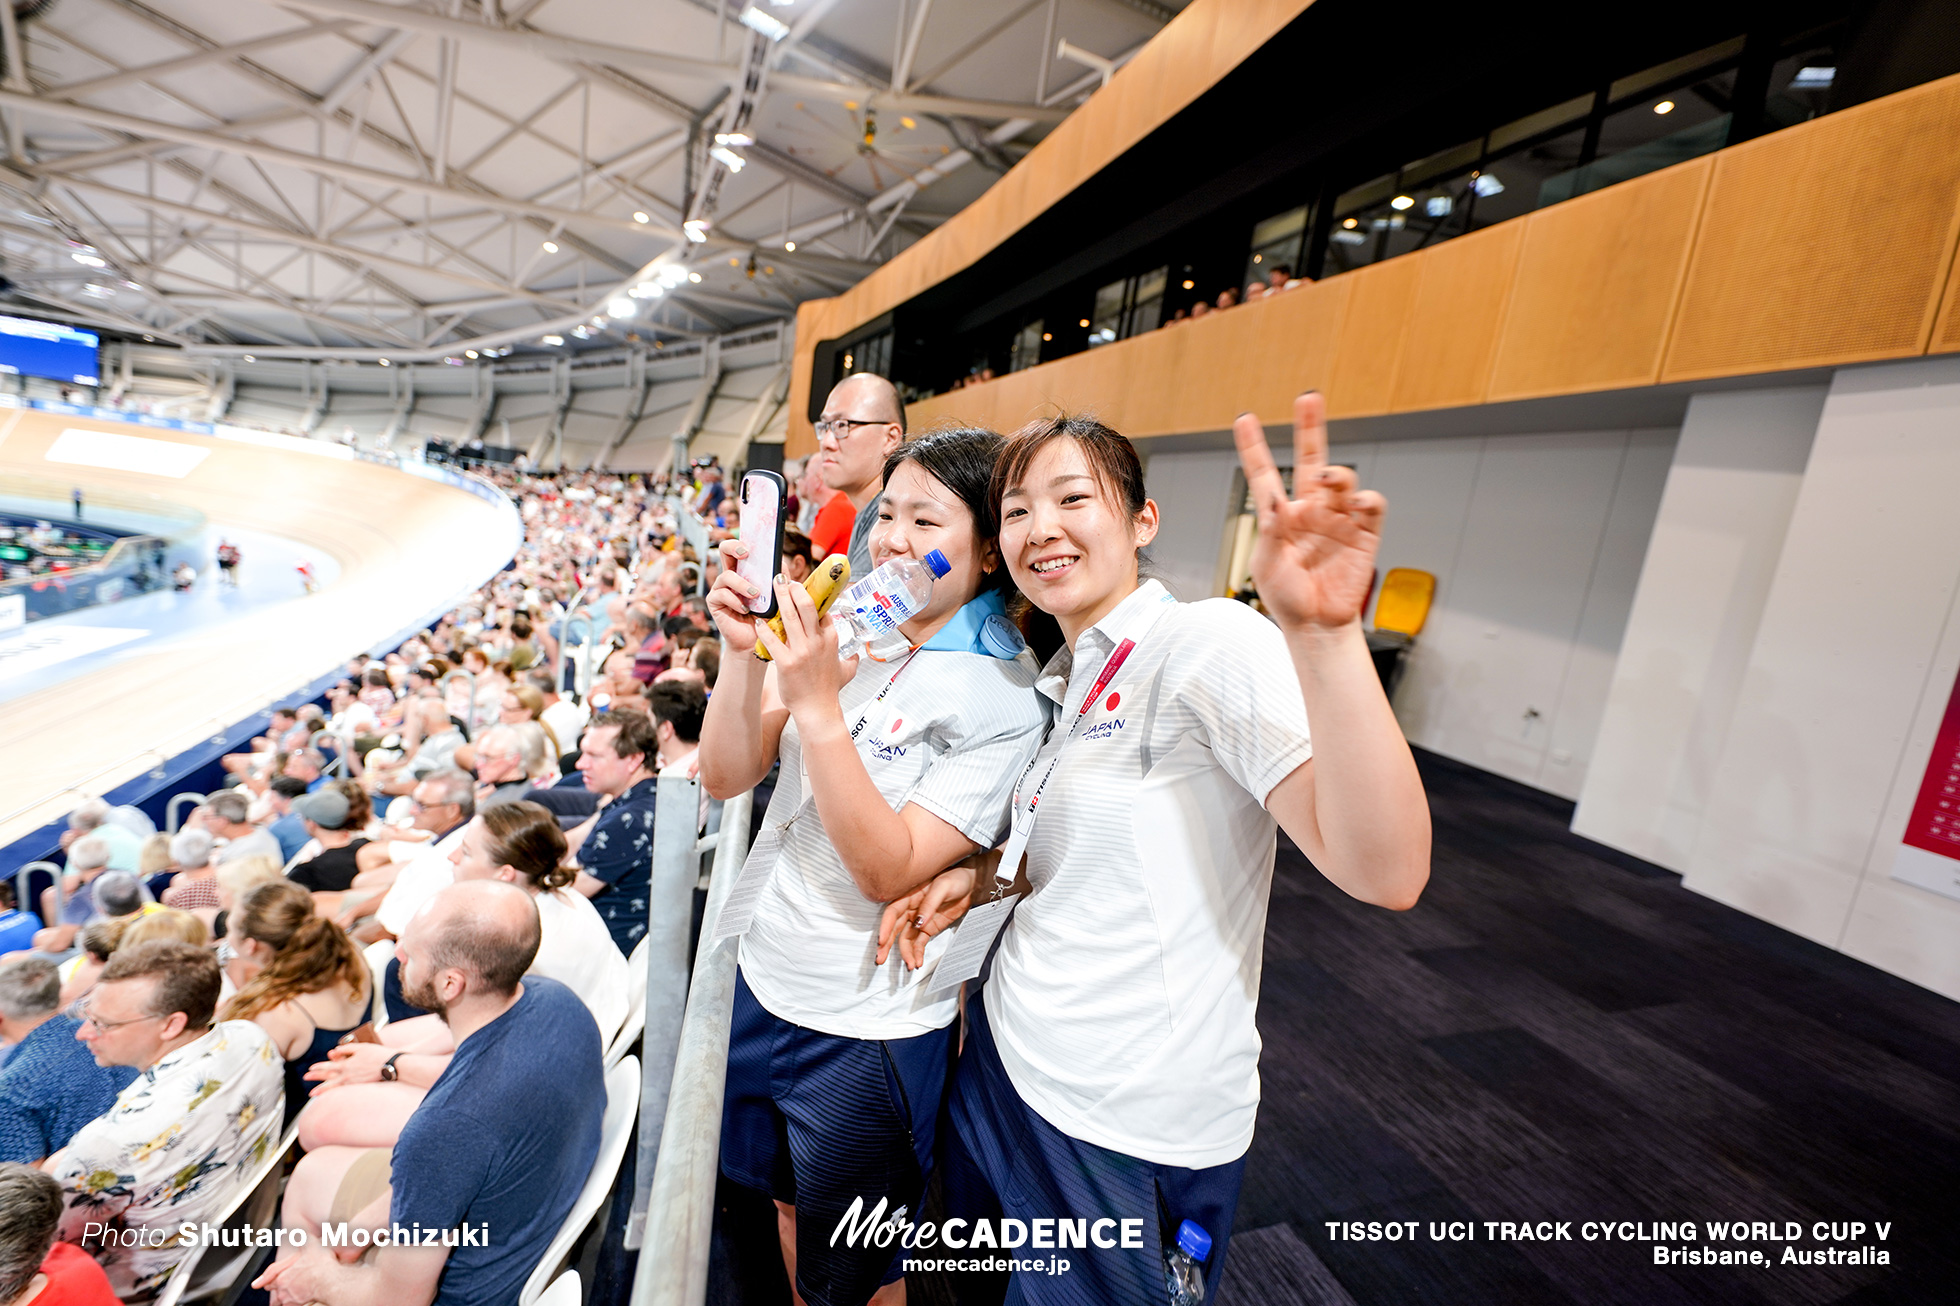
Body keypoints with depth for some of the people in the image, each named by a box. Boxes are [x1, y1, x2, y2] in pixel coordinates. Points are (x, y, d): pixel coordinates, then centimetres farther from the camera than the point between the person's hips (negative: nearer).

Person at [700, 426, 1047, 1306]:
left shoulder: (1006, 697, -20)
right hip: (763, 977, 6)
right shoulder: (845, 630, -4)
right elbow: (726, 778, -4)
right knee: (787, 1199, 30)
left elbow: (888, 871, -25)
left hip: (865, 1028, -5)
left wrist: (817, 703, -31)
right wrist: (745, 652, -19)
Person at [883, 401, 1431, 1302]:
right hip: (1008, 1053, 8)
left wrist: (1322, 632, -43)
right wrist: (981, 878, 1)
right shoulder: (1069, 677, 6)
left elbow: (1387, 873, -31)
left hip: (1124, 1127, -7)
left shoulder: (1212, 644, -20)